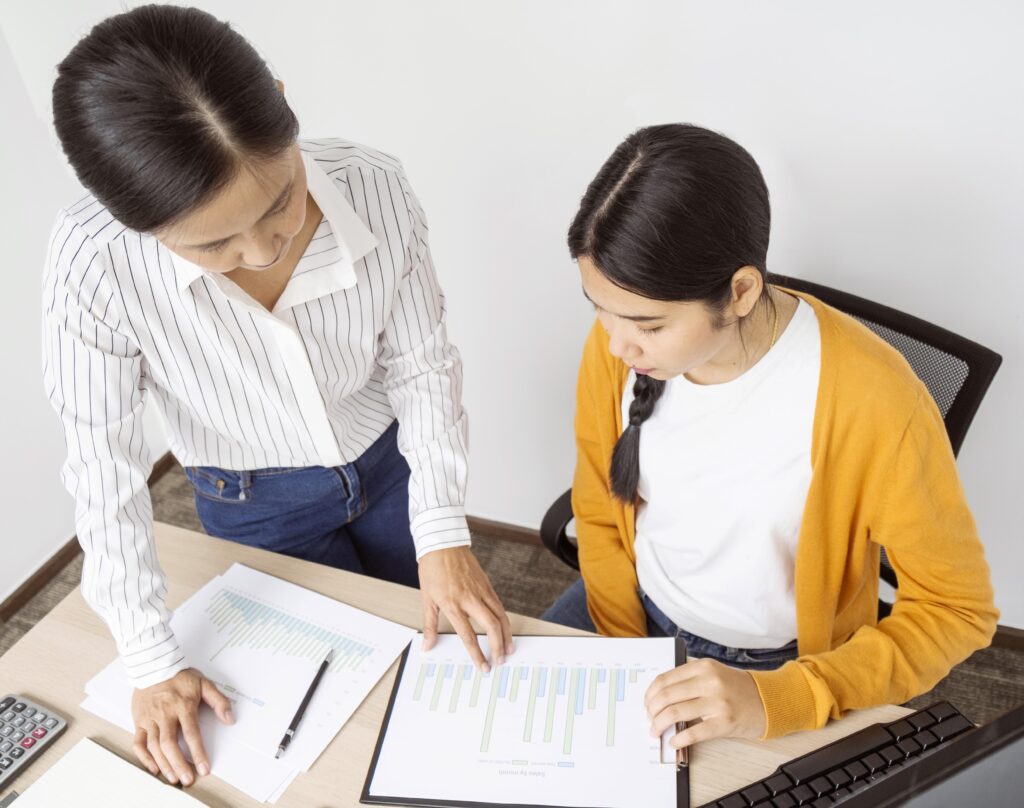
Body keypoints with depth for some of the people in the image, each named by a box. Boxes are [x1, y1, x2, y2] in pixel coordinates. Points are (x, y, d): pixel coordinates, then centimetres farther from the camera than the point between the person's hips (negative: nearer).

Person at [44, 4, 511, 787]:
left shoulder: (374, 187, -29)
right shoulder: (94, 262, -32)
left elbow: (422, 364, -15)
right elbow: (106, 467, -19)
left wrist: (442, 532, -20)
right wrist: (153, 661, -14)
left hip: (392, 463, 2)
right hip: (258, 507, -1)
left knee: (445, 652, 21)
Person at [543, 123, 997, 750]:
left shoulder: (873, 403, -30)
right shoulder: (618, 345, -18)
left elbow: (958, 609, -18)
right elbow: (600, 517, -3)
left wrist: (779, 700, -28)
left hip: (781, 666, -3)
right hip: (638, 616, 4)